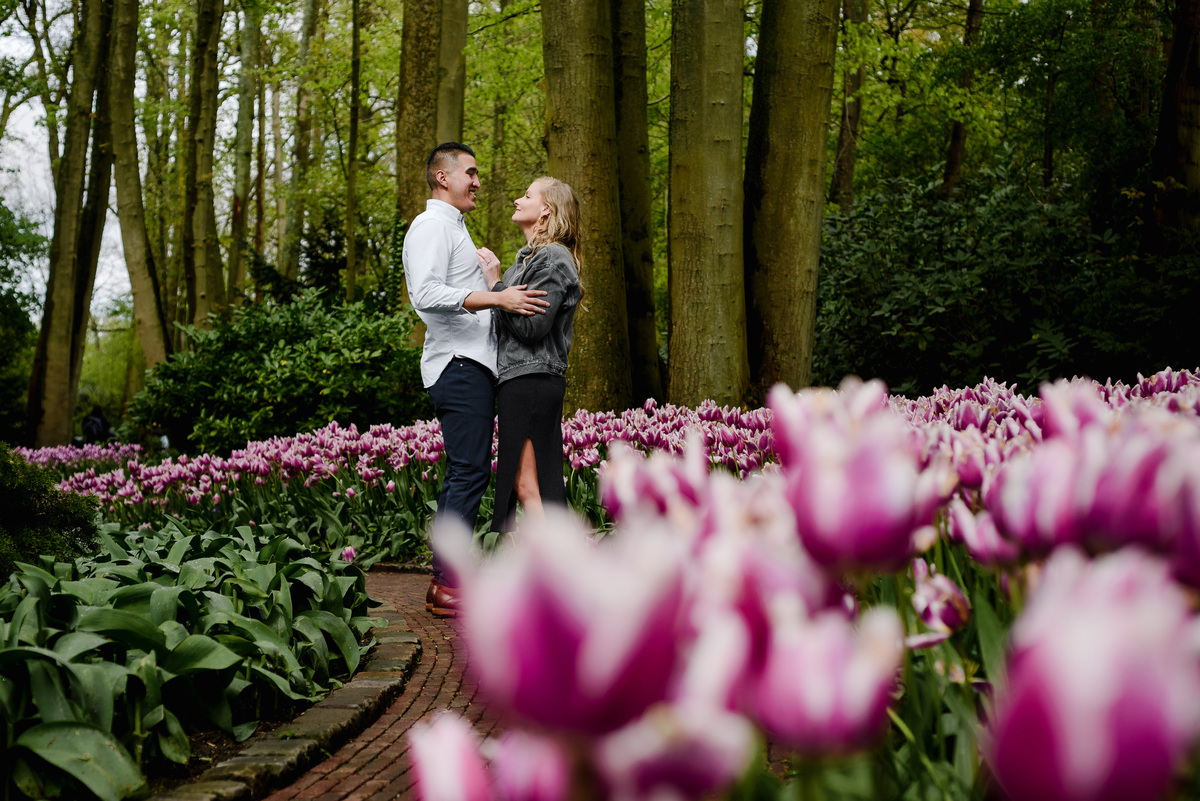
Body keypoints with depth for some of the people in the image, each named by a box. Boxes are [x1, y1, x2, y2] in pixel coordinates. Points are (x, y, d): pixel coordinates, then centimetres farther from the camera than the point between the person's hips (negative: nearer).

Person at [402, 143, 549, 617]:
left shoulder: (454, 229, 27)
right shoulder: (432, 225, -6)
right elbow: (427, 294, -21)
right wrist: (497, 299, -25)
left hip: (472, 364, 11)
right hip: (458, 364, -11)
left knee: (463, 473, 8)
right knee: (470, 471, -14)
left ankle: (444, 584, 11)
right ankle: (448, 585, -13)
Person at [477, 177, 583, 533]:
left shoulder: (553, 258, -9)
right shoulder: (530, 257, 22)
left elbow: (532, 325, -18)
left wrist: (496, 284, -13)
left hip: (531, 380, -10)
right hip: (523, 380, 10)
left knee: (527, 485, -10)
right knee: (534, 485, 9)